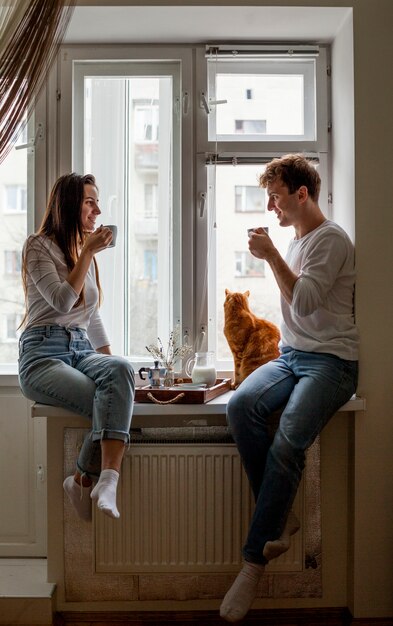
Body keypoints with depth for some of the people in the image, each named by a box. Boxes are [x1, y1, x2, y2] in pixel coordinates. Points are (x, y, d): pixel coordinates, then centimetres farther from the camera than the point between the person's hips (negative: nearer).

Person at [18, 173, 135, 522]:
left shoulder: (87, 253, 22)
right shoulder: (39, 246, 3)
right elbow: (62, 301, -12)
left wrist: (110, 358, 16)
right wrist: (88, 252, -7)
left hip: (82, 351, 5)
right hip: (43, 355, -5)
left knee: (121, 370, -32)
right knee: (111, 405, -31)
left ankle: (105, 482, -36)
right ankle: (86, 483, -14)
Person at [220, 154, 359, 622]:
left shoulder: (331, 239, -5)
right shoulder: (296, 240, 21)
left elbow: (305, 301, -17)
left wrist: (270, 255, -12)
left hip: (331, 361, -7)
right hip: (291, 356, 7)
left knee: (287, 444, -28)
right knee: (242, 403, -24)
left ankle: (254, 559, -16)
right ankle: (279, 519, -13)